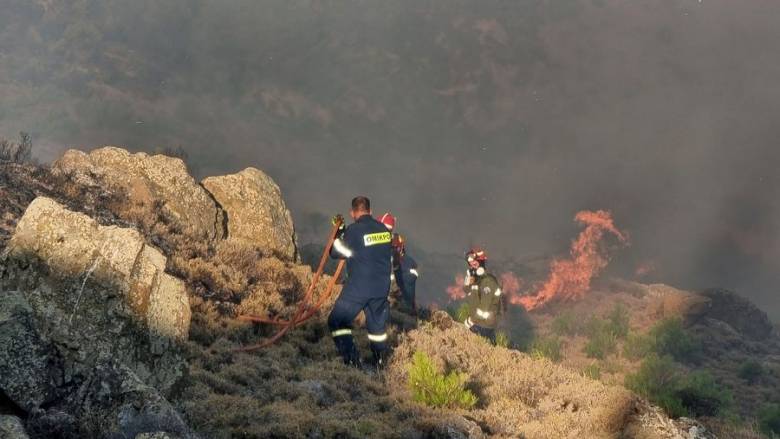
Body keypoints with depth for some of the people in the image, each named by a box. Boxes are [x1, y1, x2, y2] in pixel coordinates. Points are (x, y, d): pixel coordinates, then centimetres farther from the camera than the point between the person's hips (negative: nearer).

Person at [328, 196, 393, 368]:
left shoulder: (353, 230, -15)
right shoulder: (384, 230, 3)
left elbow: (335, 252, -6)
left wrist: (339, 233, 10)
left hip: (358, 288, -6)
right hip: (382, 287, 6)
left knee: (337, 321, 6)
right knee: (377, 322, 23)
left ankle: (351, 359, -6)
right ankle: (380, 360, 31)